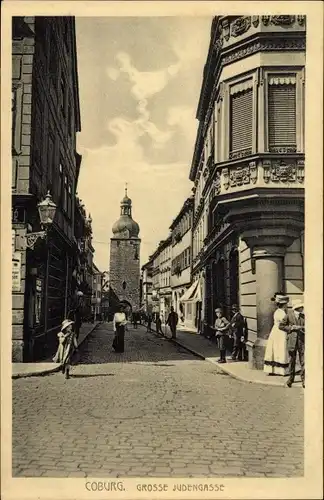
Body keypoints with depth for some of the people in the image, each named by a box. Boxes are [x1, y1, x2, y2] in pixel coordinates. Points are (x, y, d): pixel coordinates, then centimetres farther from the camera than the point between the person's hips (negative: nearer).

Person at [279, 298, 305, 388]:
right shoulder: (289, 315, 0)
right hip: (292, 341, -1)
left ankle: (304, 379, 6)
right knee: (292, 360, 8)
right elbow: (281, 326, 1)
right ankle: (291, 378, 21)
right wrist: (291, 328, -9)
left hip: (302, 341, 1)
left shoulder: (304, 316, 6)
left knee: (303, 361, -2)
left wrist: (301, 327, -11)